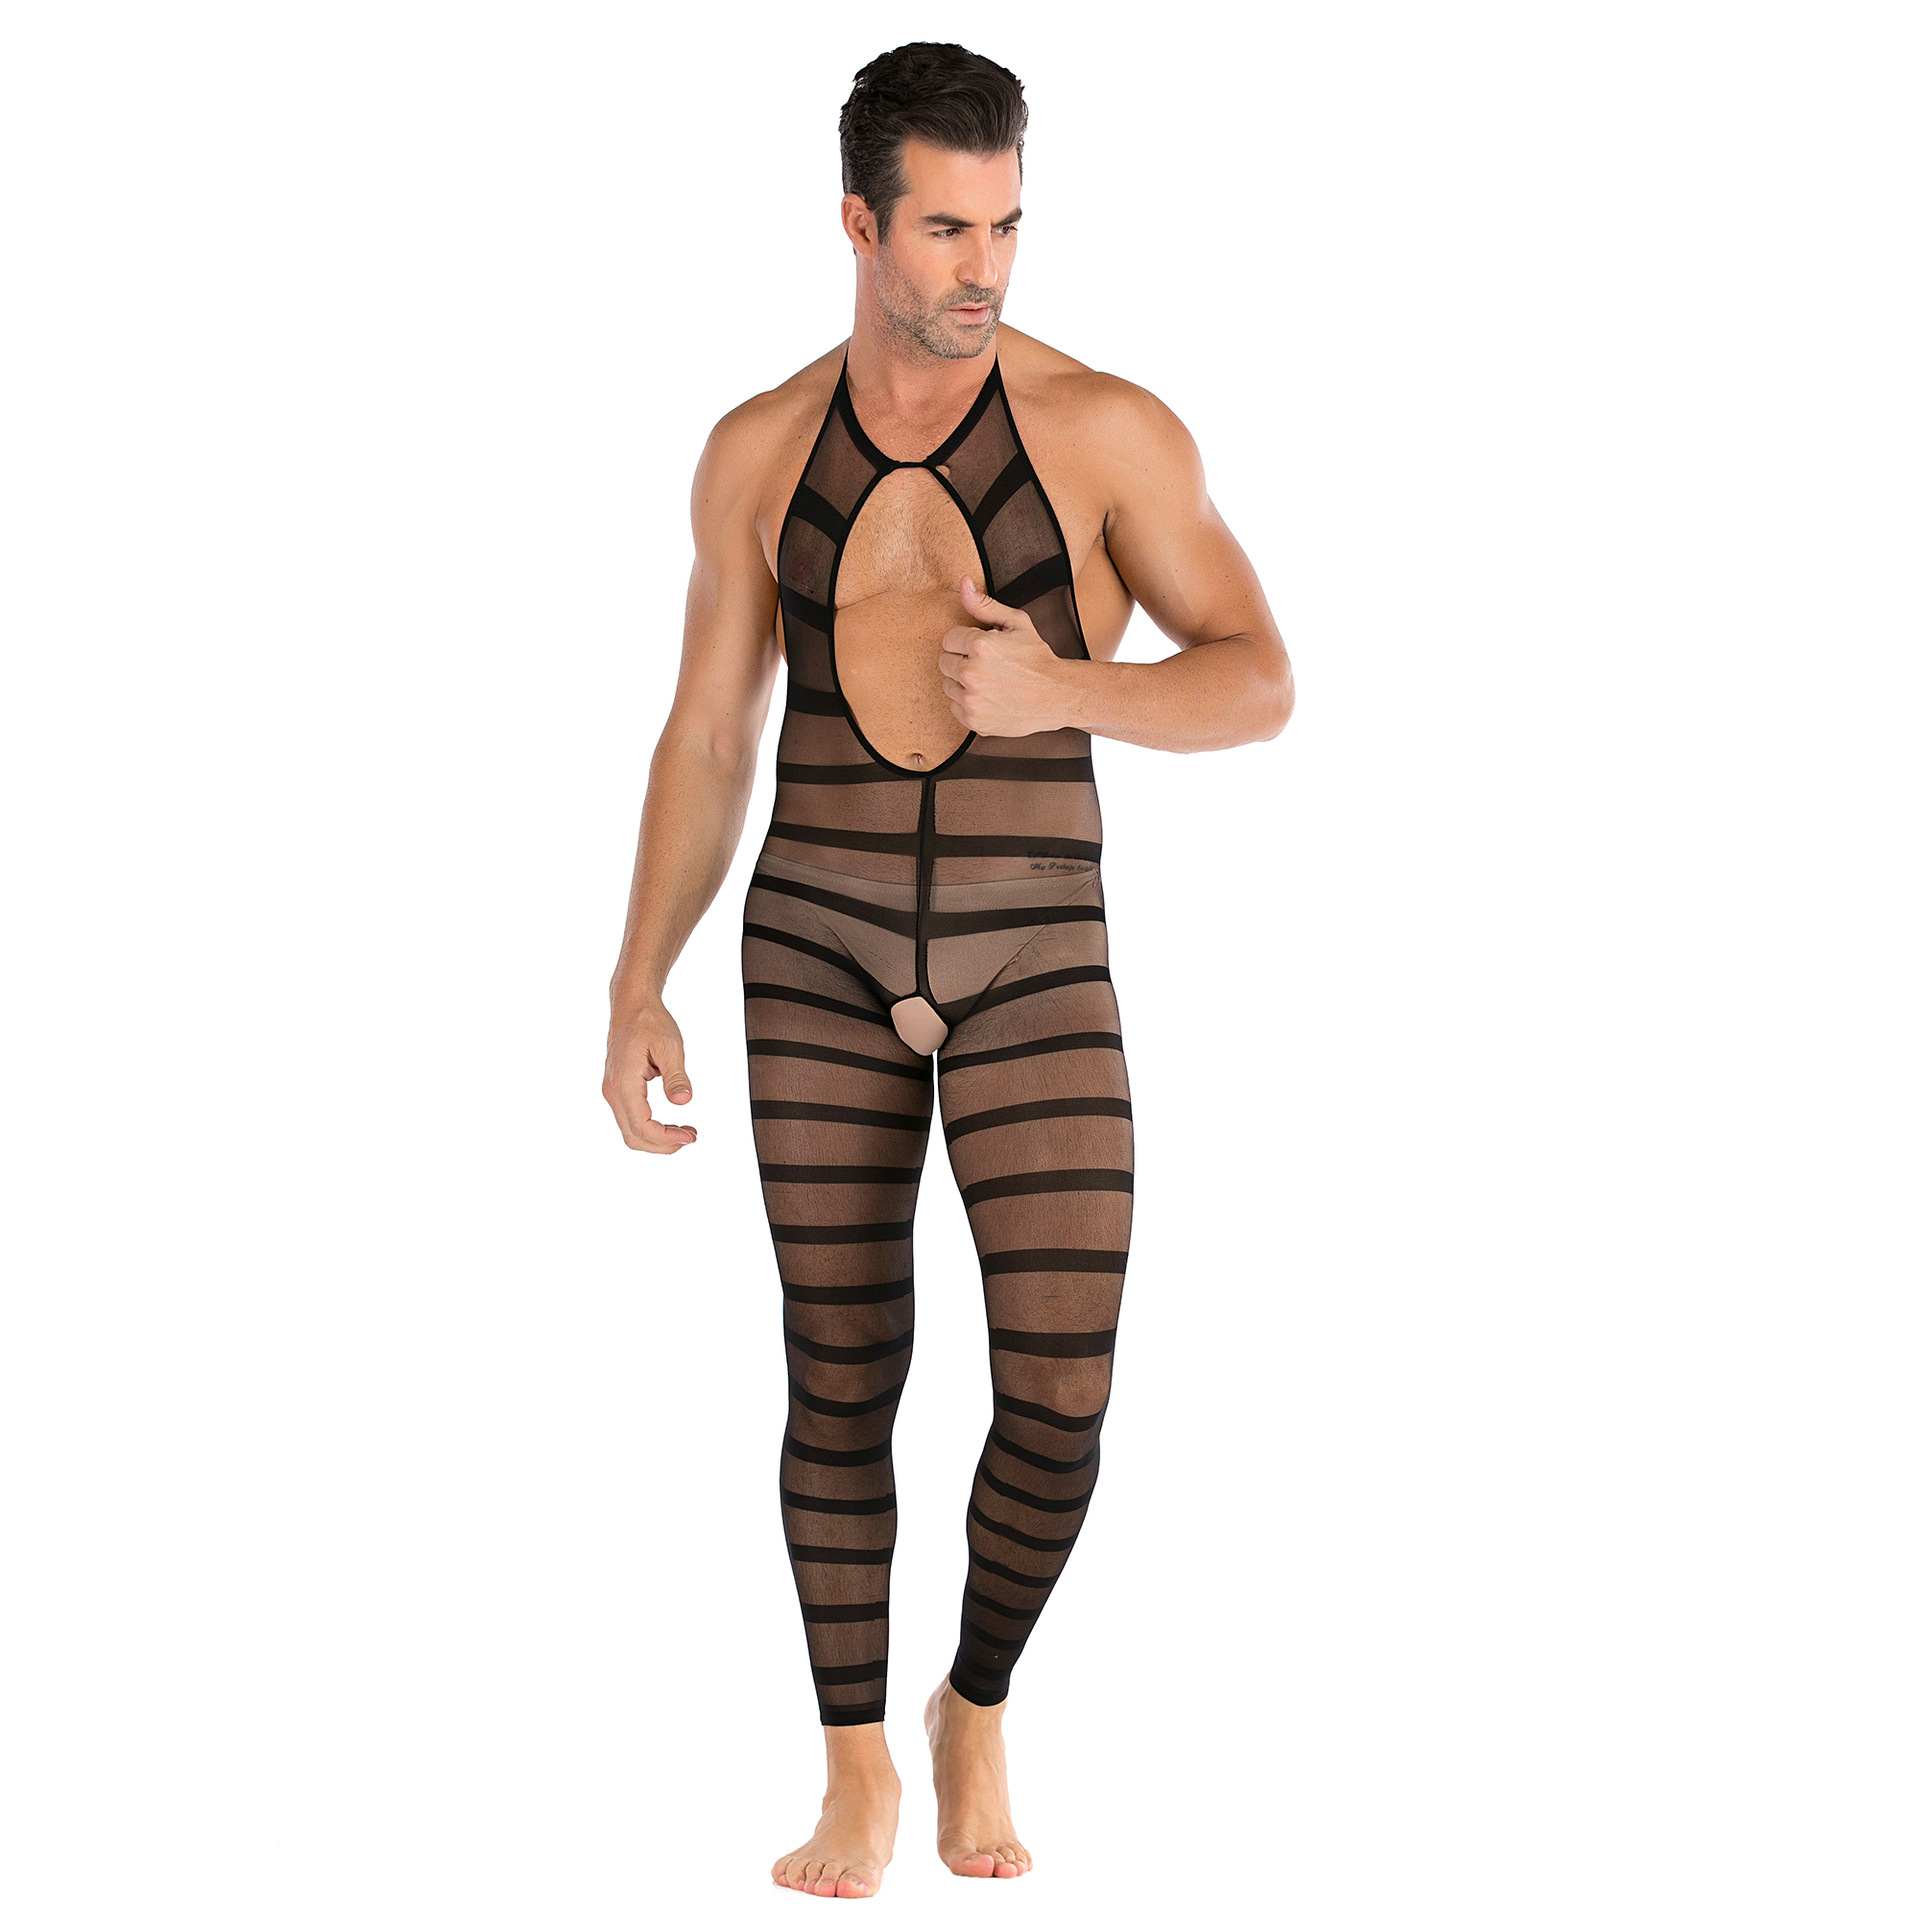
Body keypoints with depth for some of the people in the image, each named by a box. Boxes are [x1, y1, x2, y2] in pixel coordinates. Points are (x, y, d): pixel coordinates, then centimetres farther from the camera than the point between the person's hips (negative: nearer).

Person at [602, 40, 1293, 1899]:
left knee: (1060, 1398, -7)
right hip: (821, 961, 1)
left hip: (1035, 973, -1)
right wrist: (636, 993, 3)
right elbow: (705, 740, 8)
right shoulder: (760, 452, 3)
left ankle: (978, 1709, 22)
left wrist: (1059, 690, -26)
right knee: (842, 1378, 3)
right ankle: (857, 1774, 21)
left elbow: (1258, 685, -7)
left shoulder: (1107, 427, -5)